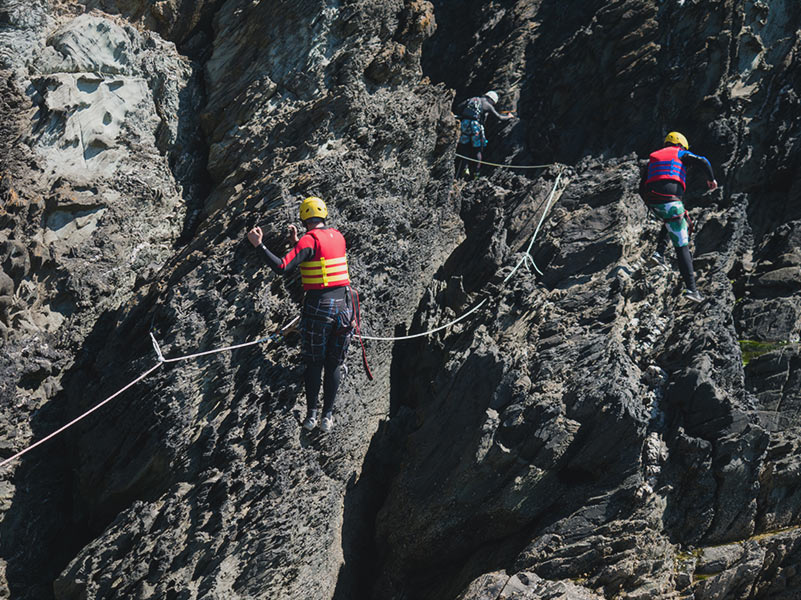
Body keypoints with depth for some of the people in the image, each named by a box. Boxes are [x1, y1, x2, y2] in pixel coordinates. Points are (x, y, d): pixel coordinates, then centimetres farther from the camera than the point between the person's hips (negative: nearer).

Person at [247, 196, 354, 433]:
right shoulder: (338, 236, 9)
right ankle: (328, 416, 12)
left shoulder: (309, 240, -11)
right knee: (334, 364, 10)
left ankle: (311, 414, 12)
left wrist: (259, 245, -14)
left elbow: (282, 267, -19)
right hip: (343, 304, 5)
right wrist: (297, 243, 26)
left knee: (314, 363, 9)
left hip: (318, 306, -5)